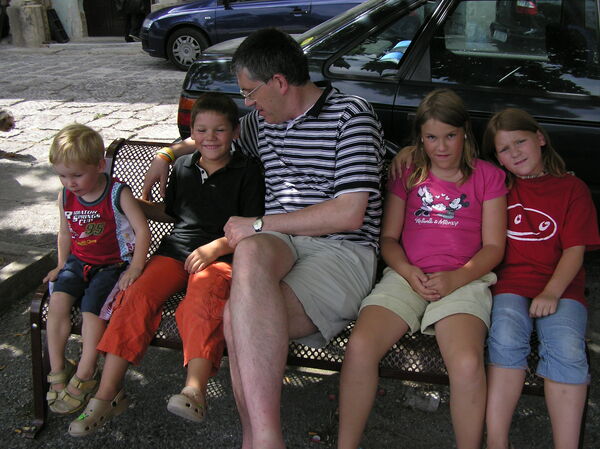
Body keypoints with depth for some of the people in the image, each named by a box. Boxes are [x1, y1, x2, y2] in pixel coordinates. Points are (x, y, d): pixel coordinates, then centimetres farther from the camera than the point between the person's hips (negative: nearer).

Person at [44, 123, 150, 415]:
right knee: (58, 300, -20)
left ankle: (84, 375, -9)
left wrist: (135, 268, -19)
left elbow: (142, 230, -13)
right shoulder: (65, 197, 4)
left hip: (112, 264, -5)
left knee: (92, 308, -23)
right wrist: (61, 265, 11)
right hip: (79, 262, 5)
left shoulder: (118, 194, -13)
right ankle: (58, 370, -9)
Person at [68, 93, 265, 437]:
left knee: (203, 297, -37)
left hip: (221, 255, -4)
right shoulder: (184, 167, 20)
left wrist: (215, 247, -15)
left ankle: (195, 390, -47)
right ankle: (107, 395, -18)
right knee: (138, 294, -21)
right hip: (175, 250, 4)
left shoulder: (247, 172, 4)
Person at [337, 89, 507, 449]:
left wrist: (456, 278, -11)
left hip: (463, 280, -1)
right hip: (407, 275, 2)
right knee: (360, 346, -26)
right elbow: (389, 237, 15)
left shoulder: (487, 176, 13)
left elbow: (494, 247, 7)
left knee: (467, 363, -32)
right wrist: (408, 272, -6)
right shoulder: (408, 175, 19)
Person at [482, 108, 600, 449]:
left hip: (560, 285, 0)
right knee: (507, 338, -30)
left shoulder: (572, 188, 13)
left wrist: (551, 293, -14)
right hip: (511, 282, 1)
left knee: (567, 349, -28)